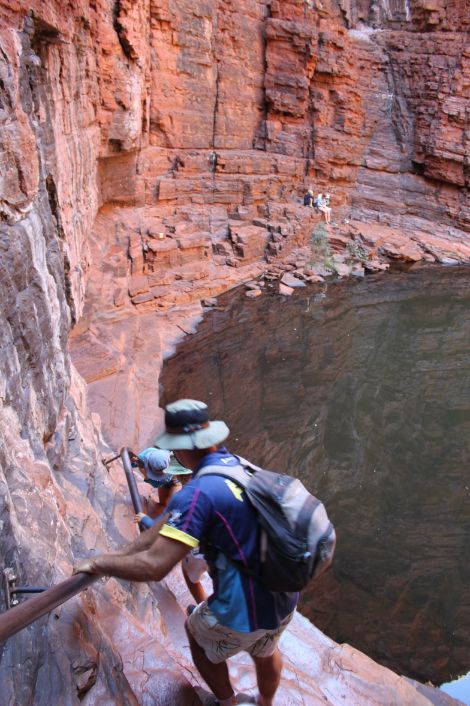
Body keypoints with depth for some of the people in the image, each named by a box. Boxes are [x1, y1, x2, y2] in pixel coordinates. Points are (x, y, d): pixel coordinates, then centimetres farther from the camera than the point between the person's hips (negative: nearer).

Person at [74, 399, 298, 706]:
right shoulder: (239, 465, 0)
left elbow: (153, 566, -27)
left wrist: (98, 562, -11)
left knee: (197, 635, 27)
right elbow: (170, 523, 5)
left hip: (244, 612, -6)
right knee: (265, 652, 35)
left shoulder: (199, 493, -27)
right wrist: (120, 555, 7)